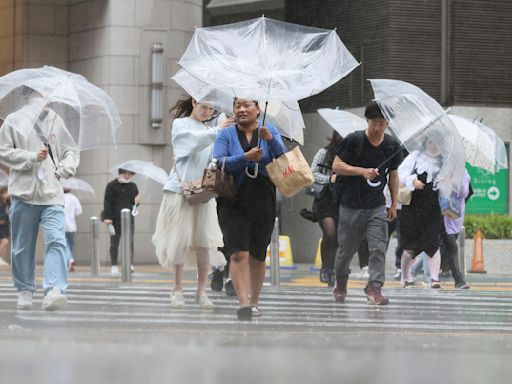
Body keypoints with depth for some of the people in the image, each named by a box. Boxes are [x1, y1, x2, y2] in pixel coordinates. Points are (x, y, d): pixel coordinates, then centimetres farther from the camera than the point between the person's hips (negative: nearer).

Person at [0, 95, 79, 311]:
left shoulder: (55, 120, 11)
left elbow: (72, 151, 19)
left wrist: (63, 169, 1)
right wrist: (32, 157, -11)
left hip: (52, 194, 1)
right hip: (24, 192, -1)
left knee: (56, 240, -16)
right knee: (23, 246, 7)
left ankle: (53, 291, -25)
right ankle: (25, 290, 23)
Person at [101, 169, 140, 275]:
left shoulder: (132, 186, 9)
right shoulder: (112, 186, -1)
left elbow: (134, 202, 14)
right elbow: (107, 202, -5)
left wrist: (137, 201, -11)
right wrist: (107, 217, -13)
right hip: (115, 218, -2)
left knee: (129, 241, -8)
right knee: (114, 242, 4)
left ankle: (130, 264, -10)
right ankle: (114, 265, 9)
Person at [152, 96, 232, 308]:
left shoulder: (208, 131, 21)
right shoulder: (180, 124, 5)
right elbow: (194, 142, -17)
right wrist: (217, 131, -28)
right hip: (181, 189, -4)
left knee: (205, 241, -4)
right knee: (180, 239, -5)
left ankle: (201, 291, 1)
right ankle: (178, 290, 3)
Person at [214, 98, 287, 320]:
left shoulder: (270, 132, 7)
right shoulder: (226, 135, 4)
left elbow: (283, 157, -7)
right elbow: (218, 163, -9)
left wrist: (270, 140, -25)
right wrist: (246, 158, -21)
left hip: (263, 203, 2)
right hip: (234, 203, -2)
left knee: (258, 256, 10)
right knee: (239, 253, -16)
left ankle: (254, 301, 22)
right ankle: (243, 302, -23)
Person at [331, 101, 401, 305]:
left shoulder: (392, 145, 4)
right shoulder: (354, 140, -8)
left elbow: (393, 175, 15)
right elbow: (336, 165, -8)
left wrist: (394, 204, 12)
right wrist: (363, 171, -20)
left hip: (377, 206, 2)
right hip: (351, 204, -2)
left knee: (378, 248, -13)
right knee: (346, 248, 9)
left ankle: (374, 288, -15)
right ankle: (340, 284, 33)